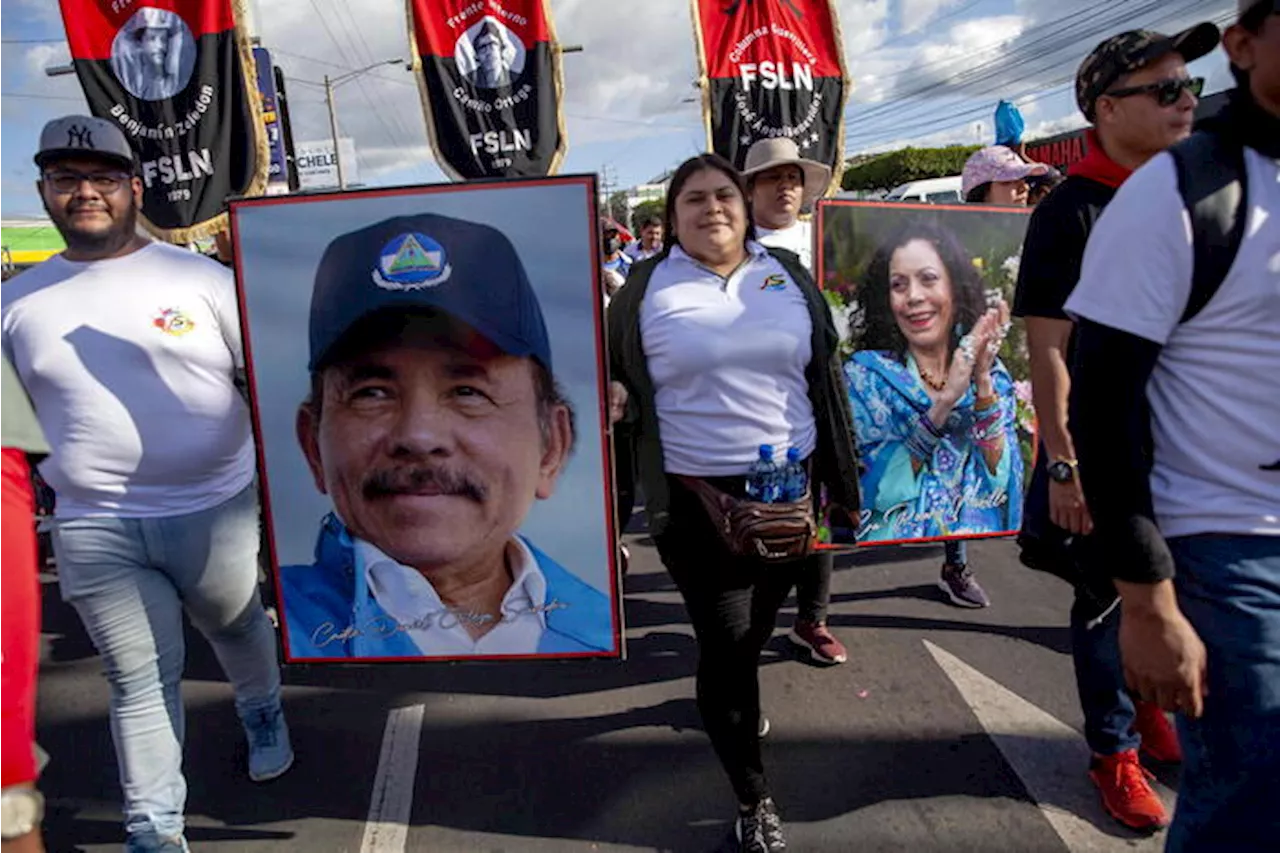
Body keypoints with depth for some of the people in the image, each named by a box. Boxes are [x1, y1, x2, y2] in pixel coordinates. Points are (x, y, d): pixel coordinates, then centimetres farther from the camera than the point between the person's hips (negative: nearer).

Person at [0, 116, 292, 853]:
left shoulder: (198, 278, -3)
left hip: (216, 510, -1)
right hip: (96, 528, 1)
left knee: (237, 629, 21)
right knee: (141, 680, 7)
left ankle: (264, 715, 51)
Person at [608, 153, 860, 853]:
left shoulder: (787, 275, 6)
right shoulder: (645, 290, -3)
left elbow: (824, 376, 9)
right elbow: (617, 380, 10)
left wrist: (841, 477, 7)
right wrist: (614, 398, -12)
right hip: (697, 496, -3)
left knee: (757, 624, 20)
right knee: (725, 639, 1)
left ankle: (729, 699, 54)